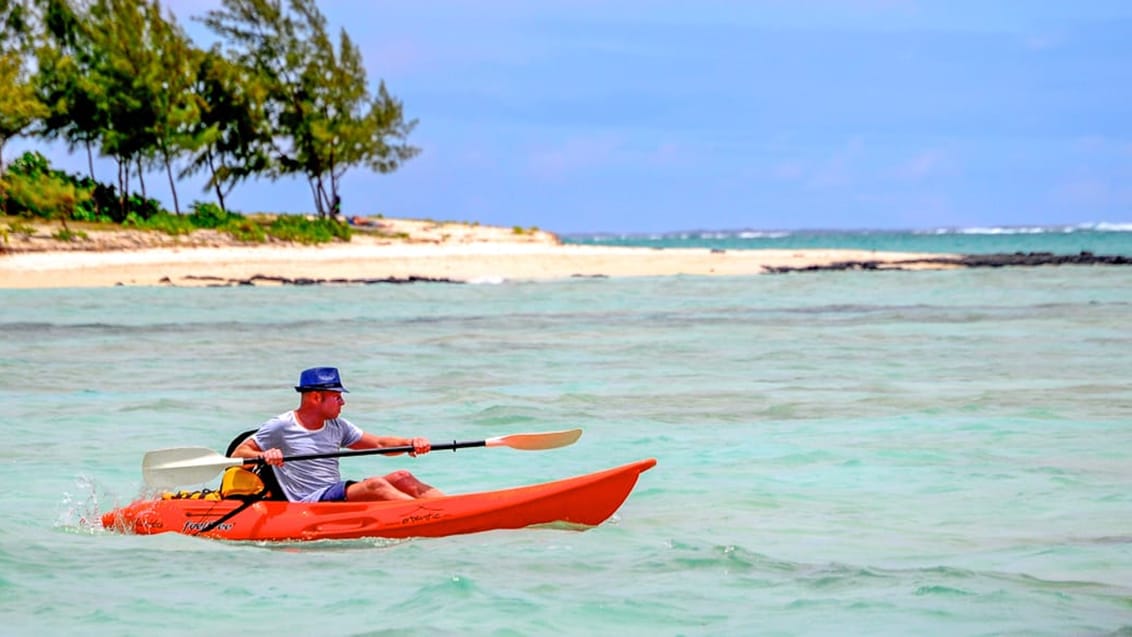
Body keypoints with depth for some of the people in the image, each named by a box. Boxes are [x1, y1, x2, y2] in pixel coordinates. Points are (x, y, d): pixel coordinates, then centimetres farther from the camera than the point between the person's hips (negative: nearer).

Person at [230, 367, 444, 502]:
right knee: (374, 485, -28)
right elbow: (238, 454, -3)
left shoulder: (337, 426, 17)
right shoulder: (281, 427, -1)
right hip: (307, 504, -8)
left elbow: (379, 444, 18)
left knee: (401, 478, -11)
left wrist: (410, 443, 0)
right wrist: (263, 456, -25)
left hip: (339, 498, 8)